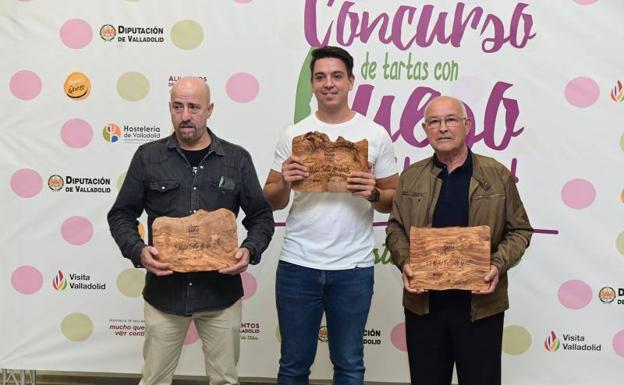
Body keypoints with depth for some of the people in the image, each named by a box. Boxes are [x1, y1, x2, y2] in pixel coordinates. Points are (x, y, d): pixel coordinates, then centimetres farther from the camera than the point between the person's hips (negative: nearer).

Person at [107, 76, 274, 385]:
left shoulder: (237, 159, 2)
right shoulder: (147, 157, 1)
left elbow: (261, 216, 6)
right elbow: (121, 215, 5)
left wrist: (250, 250, -14)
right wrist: (138, 251, -14)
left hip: (221, 291, 0)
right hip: (164, 290, 0)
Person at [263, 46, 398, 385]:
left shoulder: (375, 135, 0)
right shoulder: (293, 134, 3)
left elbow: (394, 198, 5)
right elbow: (272, 201, 6)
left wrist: (373, 194, -16)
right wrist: (284, 182, -15)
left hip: (353, 268, -1)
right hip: (297, 265, 1)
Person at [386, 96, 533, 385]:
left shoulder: (498, 176, 2)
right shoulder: (410, 178, 8)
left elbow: (519, 230, 4)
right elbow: (395, 228, 11)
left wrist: (499, 265, -13)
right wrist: (404, 262, -8)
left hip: (481, 305, -1)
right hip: (423, 302, 2)